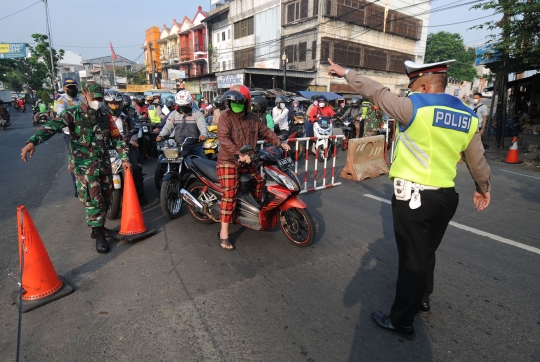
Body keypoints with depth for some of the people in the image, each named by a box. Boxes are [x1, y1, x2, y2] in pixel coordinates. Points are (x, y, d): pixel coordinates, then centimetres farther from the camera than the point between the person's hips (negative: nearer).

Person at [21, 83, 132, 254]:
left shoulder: (104, 115, 9)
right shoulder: (73, 113, -7)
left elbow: (115, 137, 11)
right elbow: (53, 126, -22)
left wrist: (124, 158, 5)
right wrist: (33, 141, -39)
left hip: (104, 161, 6)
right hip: (83, 163, -6)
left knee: (106, 197, 11)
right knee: (93, 199, -8)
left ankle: (98, 227, 30)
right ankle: (99, 235, 1)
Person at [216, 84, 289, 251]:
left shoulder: (253, 118, 7)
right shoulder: (226, 117, -11)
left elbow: (265, 131, 14)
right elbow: (224, 139, -22)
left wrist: (280, 143, 1)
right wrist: (239, 154, -34)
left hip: (247, 162, 7)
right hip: (228, 162, -6)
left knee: (260, 181, 16)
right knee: (230, 195, -14)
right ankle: (224, 233, -8)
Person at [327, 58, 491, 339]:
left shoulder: (415, 108, -13)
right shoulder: (468, 116, 7)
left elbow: (377, 92, -3)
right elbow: (477, 159, 16)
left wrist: (346, 73, 11)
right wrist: (483, 188, 32)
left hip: (413, 196, -7)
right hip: (446, 196, 7)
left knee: (411, 259, 3)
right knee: (426, 254, 23)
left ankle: (401, 322, 18)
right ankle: (422, 302, 43)